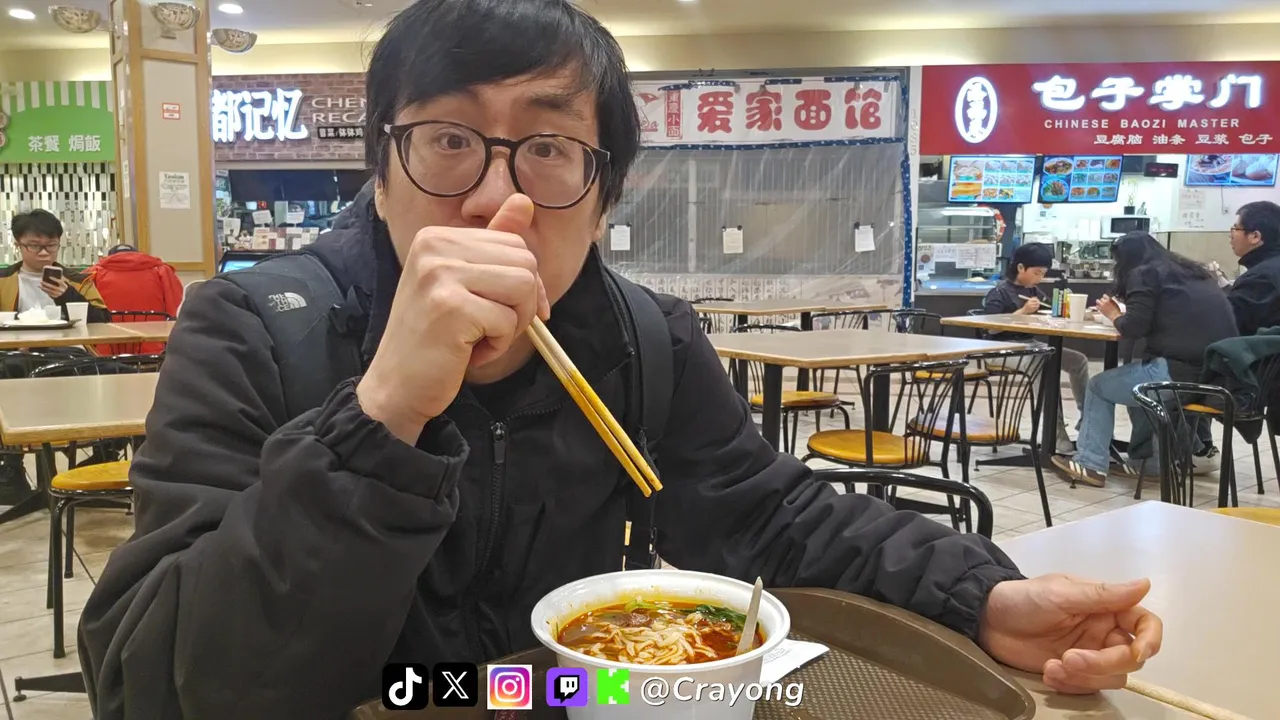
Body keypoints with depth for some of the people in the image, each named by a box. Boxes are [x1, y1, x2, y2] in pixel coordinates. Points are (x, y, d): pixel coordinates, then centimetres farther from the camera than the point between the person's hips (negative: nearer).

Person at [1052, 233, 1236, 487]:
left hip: (1183, 372, -8)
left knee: (1099, 386, 14)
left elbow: (1133, 328, -7)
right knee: (1137, 378, 32)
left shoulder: (1144, 274, 1)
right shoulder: (1195, 272, 24)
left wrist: (1114, 314, 14)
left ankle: (1090, 464, 13)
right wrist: (1124, 314, 25)